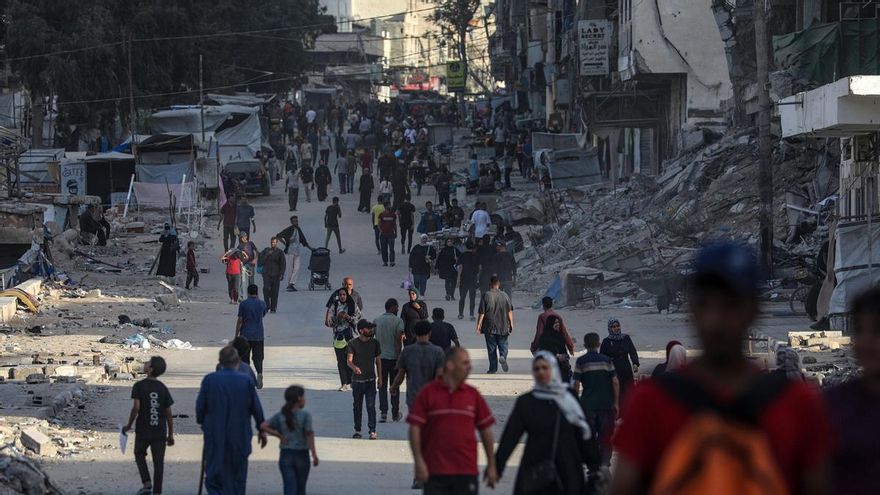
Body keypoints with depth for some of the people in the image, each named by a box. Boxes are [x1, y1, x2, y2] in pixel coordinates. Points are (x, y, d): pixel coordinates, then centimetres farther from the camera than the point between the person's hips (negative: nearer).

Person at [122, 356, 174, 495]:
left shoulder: (139, 386, -9)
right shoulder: (163, 389, 1)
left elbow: (136, 408, -16)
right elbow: (168, 414, 2)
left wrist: (129, 426, -2)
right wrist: (171, 435, 10)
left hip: (143, 431, -2)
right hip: (160, 432, 2)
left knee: (139, 454, 20)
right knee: (158, 462, 6)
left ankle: (147, 483, 3)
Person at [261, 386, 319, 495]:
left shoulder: (280, 415, 1)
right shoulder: (305, 415, -9)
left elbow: (263, 426, -7)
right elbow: (309, 435, -14)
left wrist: (279, 435, 0)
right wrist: (314, 455, -10)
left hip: (285, 455, 2)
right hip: (301, 455, -2)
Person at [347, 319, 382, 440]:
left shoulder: (374, 343, 4)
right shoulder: (353, 343, -5)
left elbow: (378, 361, 12)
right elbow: (349, 360, -12)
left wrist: (380, 378, 11)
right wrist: (353, 367, -35)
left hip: (371, 380, 1)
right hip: (357, 380, -1)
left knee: (371, 406, -6)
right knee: (357, 407, 7)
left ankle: (372, 430, -3)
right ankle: (357, 430, 17)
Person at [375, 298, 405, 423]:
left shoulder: (376, 320, 4)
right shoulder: (398, 321, -8)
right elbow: (398, 340, -13)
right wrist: (399, 358, -12)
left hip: (380, 357, 2)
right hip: (393, 356, -2)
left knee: (382, 386, 5)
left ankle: (383, 412, -8)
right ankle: (395, 414, 15)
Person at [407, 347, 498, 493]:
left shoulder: (473, 395, 7)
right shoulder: (428, 393, -1)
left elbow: (486, 430, 12)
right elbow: (415, 428, -3)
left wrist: (491, 465, 10)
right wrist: (419, 462, -10)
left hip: (467, 471, 2)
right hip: (435, 472, -2)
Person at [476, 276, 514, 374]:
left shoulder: (486, 296, -7)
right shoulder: (504, 296, 0)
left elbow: (482, 313, -7)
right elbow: (510, 312, 2)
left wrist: (478, 325, -1)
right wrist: (511, 324, 10)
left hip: (490, 327, -1)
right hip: (503, 327, 1)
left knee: (491, 348, 5)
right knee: (503, 344, 12)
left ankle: (493, 368, 6)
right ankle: (503, 356, -17)